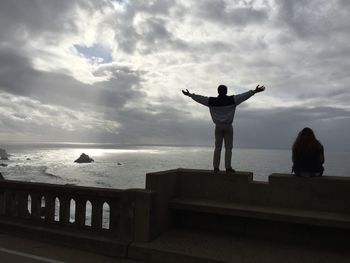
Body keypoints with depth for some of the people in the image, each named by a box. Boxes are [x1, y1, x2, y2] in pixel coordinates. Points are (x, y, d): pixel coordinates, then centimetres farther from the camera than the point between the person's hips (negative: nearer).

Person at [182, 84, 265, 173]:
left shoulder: (212, 101, 0)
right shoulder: (232, 100, -5)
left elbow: (200, 98, 7)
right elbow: (244, 96, -7)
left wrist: (189, 95, 18)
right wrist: (255, 91, -4)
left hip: (218, 126, 2)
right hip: (228, 126, -2)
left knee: (217, 147, 5)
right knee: (228, 148, 1)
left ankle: (216, 167, 4)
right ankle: (228, 167, -2)